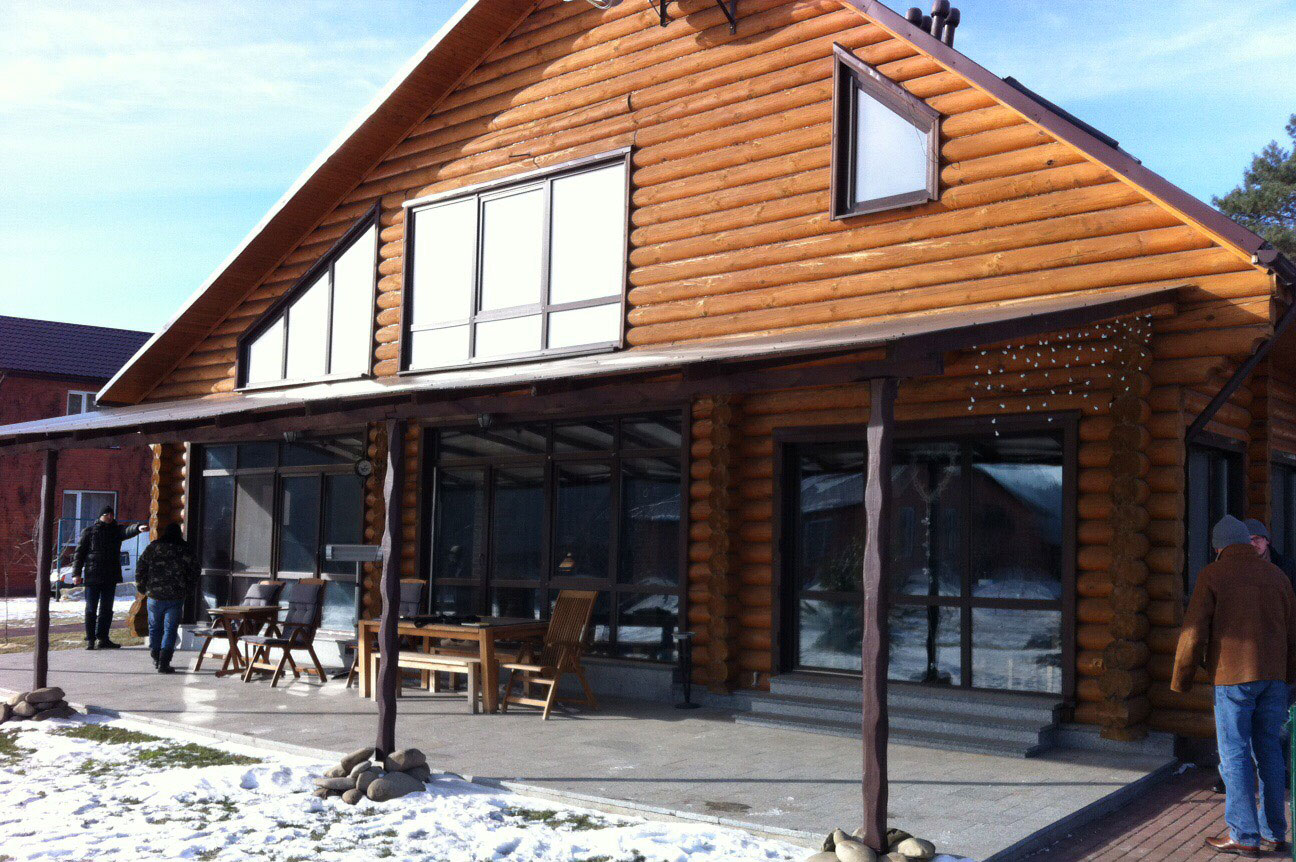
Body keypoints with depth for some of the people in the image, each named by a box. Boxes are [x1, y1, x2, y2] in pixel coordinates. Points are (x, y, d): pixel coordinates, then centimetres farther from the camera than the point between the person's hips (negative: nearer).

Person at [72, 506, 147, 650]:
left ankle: (102, 638, 14)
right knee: (91, 609, 1)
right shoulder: (89, 531, 1)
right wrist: (76, 574, -8)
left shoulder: (116, 530, 8)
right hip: (92, 576, -3)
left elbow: (127, 531, -15)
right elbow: (79, 553, 0)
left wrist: (138, 528, -39)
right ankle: (90, 639, 7)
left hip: (110, 576, 4)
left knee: (107, 609, 7)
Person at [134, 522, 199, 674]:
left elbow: (140, 569, 3)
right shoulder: (186, 550, 0)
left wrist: (142, 588, 14)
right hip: (176, 597, -2)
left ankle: (156, 659, 28)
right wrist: (187, 590, 13)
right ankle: (164, 663, -9)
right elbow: (194, 573, 2)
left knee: (155, 628, 18)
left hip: (154, 595, 2)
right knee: (170, 630, 0)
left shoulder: (153, 548, 3)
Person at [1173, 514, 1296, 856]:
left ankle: (1244, 837, -1)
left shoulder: (1212, 575, -4)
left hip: (1233, 676, -5)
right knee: (1268, 751, 12)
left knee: (1235, 754, -1)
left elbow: (1194, 633, -8)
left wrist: (1180, 680, 1)